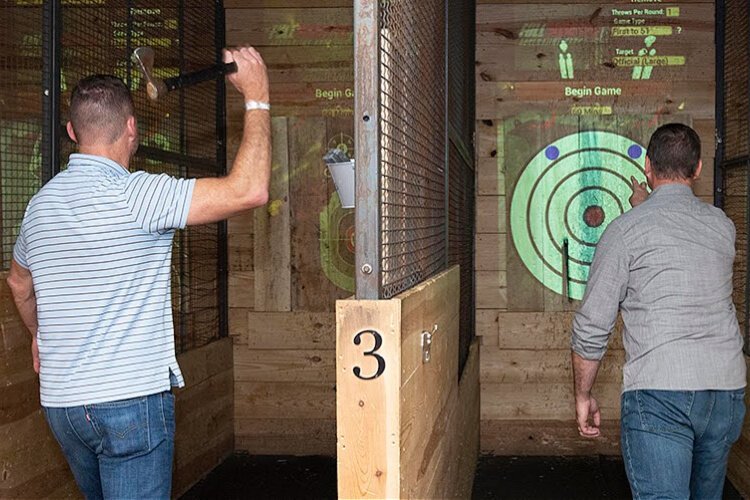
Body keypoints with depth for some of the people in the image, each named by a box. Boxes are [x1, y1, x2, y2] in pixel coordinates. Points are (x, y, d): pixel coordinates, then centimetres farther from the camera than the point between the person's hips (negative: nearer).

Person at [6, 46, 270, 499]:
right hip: (131, 397, -8)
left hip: (60, 401, 8)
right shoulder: (134, 194, -17)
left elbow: (19, 283, 26)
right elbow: (249, 190, -24)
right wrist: (257, 97, -13)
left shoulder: (41, 203, 8)